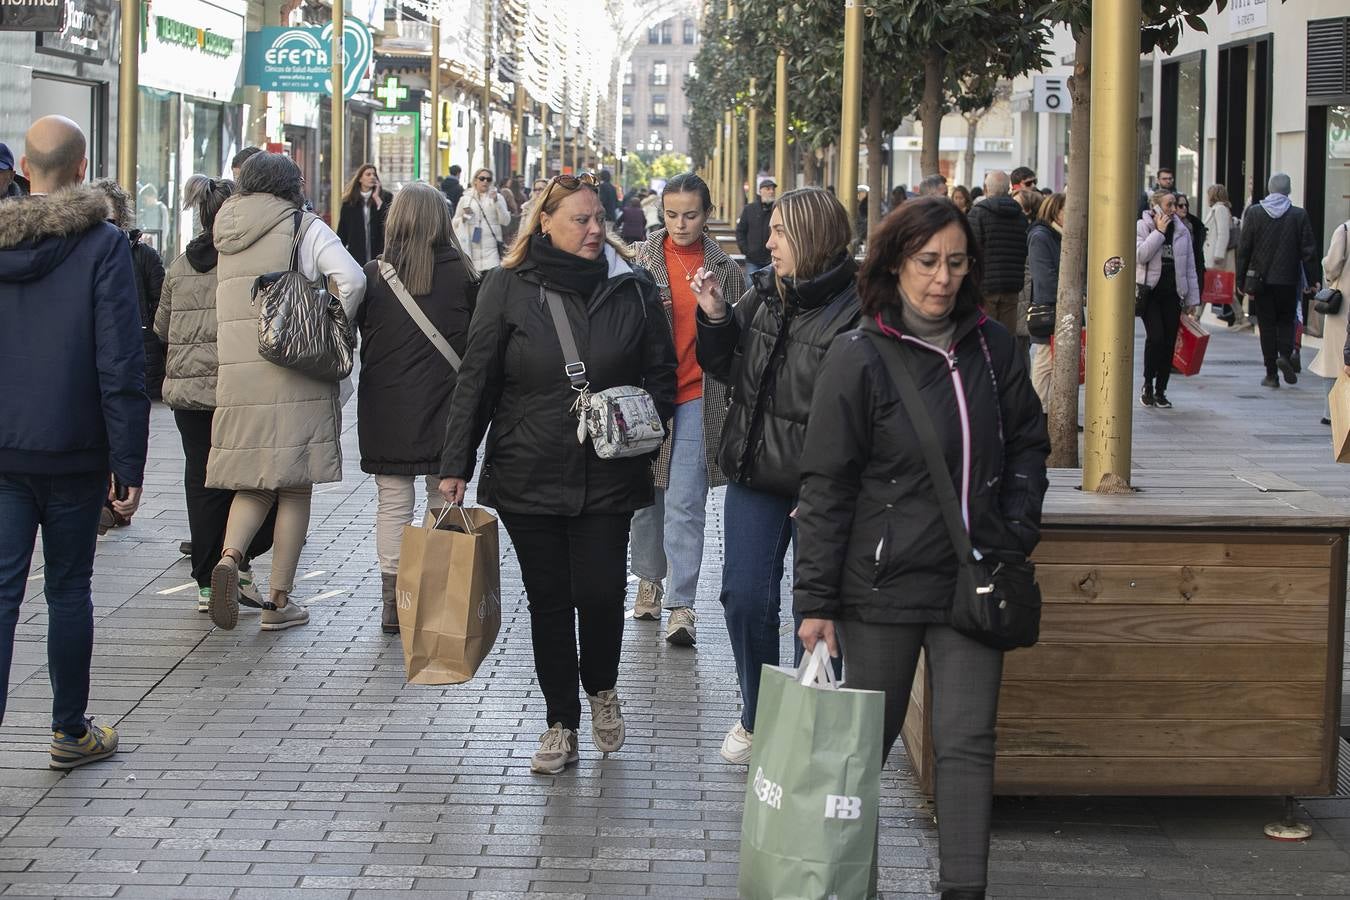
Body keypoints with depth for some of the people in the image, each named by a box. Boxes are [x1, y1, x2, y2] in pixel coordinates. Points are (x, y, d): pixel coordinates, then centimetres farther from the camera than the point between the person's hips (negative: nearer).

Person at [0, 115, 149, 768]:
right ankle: (71, 733, 22)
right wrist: (128, 465, -10)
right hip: (73, 453, -2)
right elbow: (121, 365, -13)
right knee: (68, 591, 10)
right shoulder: (102, 245, -9)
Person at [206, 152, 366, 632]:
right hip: (296, 377, -4)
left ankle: (229, 556, -17)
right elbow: (352, 279, -13)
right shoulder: (304, 226, -1)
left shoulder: (226, 231, 14)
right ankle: (278, 599, 5)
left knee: (252, 483, 12)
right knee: (295, 485, 4)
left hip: (237, 376, 4)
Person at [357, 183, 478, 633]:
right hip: (445, 408, 0)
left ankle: (392, 604, 7)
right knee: (444, 502, 9)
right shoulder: (461, 274, -4)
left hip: (386, 408, 1)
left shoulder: (374, 274, -3)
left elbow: (360, 330, 2)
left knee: (393, 503, 7)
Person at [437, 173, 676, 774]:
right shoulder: (509, 287, -1)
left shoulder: (632, 288, 3)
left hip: (608, 475, 0)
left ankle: (601, 687, 25)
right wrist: (455, 466, -2)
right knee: (549, 600, 6)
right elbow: (476, 381, 1)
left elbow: (661, 372, 14)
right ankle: (561, 723, 20)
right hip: (528, 474, 0)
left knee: (600, 592, -6)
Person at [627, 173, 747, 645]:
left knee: (685, 503, -6)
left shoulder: (724, 269, 4)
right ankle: (649, 580, 31)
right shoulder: (641, 258, 1)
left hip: (698, 397, -1)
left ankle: (681, 605, -4)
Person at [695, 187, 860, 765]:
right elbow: (727, 370, 15)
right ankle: (756, 718, 27)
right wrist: (714, 319, -3)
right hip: (753, 476, 6)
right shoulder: (764, 294, 5)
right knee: (745, 598, 8)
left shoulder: (857, 310, -17)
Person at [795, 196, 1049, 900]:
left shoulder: (991, 346, 3)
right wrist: (816, 599, -10)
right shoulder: (859, 357, -8)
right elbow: (827, 486, -8)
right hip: (882, 584, -3)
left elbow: (1027, 443, 16)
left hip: (972, 580, 3)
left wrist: (1018, 531, 2)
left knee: (967, 743, 1)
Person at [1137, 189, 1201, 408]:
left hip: (1172, 293, 4)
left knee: (1169, 341, 2)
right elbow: (1139, 255, -16)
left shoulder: (1182, 231, 10)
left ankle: (1160, 391, 11)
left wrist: (1192, 299, 8)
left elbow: (1189, 267, 12)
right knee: (1155, 336, -17)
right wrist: (1159, 232, -14)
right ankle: (1148, 385, -2)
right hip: (1150, 291, -4)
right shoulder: (1142, 227, 0)